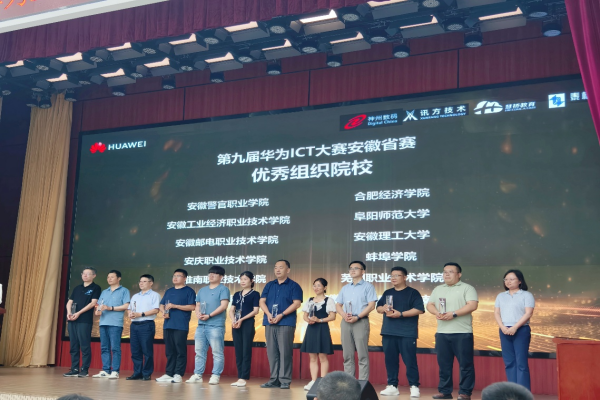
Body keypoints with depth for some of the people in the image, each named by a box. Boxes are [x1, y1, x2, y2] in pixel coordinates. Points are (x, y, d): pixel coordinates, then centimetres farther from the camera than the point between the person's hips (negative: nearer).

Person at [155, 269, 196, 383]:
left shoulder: (189, 291, 1)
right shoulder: (169, 291, 21)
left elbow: (192, 307, -9)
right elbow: (161, 305, 23)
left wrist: (175, 306, -13)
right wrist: (163, 312, -1)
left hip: (181, 326, -6)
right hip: (168, 325, 6)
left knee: (180, 351, -5)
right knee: (169, 351, 8)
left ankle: (178, 374, -3)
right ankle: (168, 373, 12)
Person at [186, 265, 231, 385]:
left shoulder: (223, 289, -2)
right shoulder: (202, 290, 20)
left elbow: (223, 306, -12)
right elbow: (197, 305, 19)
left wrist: (209, 315, -16)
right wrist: (198, 313, -4)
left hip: (216, 325, -7)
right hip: (201, 325, 7)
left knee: (217, 352, -4)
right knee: (199, 351, 8)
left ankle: (215, 376, -1)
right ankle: (197, 375, 13)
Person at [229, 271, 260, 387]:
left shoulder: (255, 294, 1)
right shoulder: (237, 294, 16)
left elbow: (255, 310, -8)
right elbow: (231, 310, 11)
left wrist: (242, 319, -16)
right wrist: (233, 320, -9)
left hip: (248, 324, -5)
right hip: (236, 324, 5)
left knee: (246, 351, -6)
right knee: (238, 351, 5)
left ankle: (243, 378, -6)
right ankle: (239, 377, 9)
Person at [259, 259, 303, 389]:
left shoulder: (294, 286, 2)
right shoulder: (269, 285, 16)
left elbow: (297, 303, -8)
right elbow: (262, 301, 10)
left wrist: (281, 315, -16)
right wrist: (268, 314, -9)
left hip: (286, 323, -5)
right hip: (270, 323, 5)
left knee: (285, 352, -5)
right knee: (272, 352, 5)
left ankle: (285, 380, -1)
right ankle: (274, 379, 11)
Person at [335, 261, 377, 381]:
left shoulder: (367, 287, 3)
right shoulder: (345, 288, 19)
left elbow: (371, 305, -7)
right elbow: (338, 305, 17)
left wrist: (357, 317, -16)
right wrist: (344, 315, -5)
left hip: (361, 322, -5)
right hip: (346, 322, 5)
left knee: (362, 355, -7)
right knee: (347, 355, 6)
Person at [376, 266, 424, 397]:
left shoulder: (413, 293, -1)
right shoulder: (387, 293, 16)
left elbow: (419, 309, -12)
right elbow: (378, 308, 19)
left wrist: (400, 314, -17)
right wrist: (384, 309, -6)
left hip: (407, 333, -5)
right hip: (388, 332, 5)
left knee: (410, 361, -4)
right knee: (390, 360, 6)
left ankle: (414, 387, 3)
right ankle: (392, 386, 13)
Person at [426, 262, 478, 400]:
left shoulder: (467, 288, 0)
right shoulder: (437, 289, 17)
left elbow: (472, 305, -12)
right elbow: (430, 305, 15)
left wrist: (453, 314, -18)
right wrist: (436, 313, -7)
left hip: (462, 333, -5)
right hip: (442, 333, 5)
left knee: (465, 364, -2)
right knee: (444, 364, 8)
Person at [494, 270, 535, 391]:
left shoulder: (526, 295, 1)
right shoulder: (501, 296, 16)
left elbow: (528, 313, -9)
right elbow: (496, 313, 9)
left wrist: (515, 327, -17)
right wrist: (503, 327, -8)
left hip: (521, 330, -5)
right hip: (504, 331, 5)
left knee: (521, 362, -8)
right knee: (509, 362, 4)